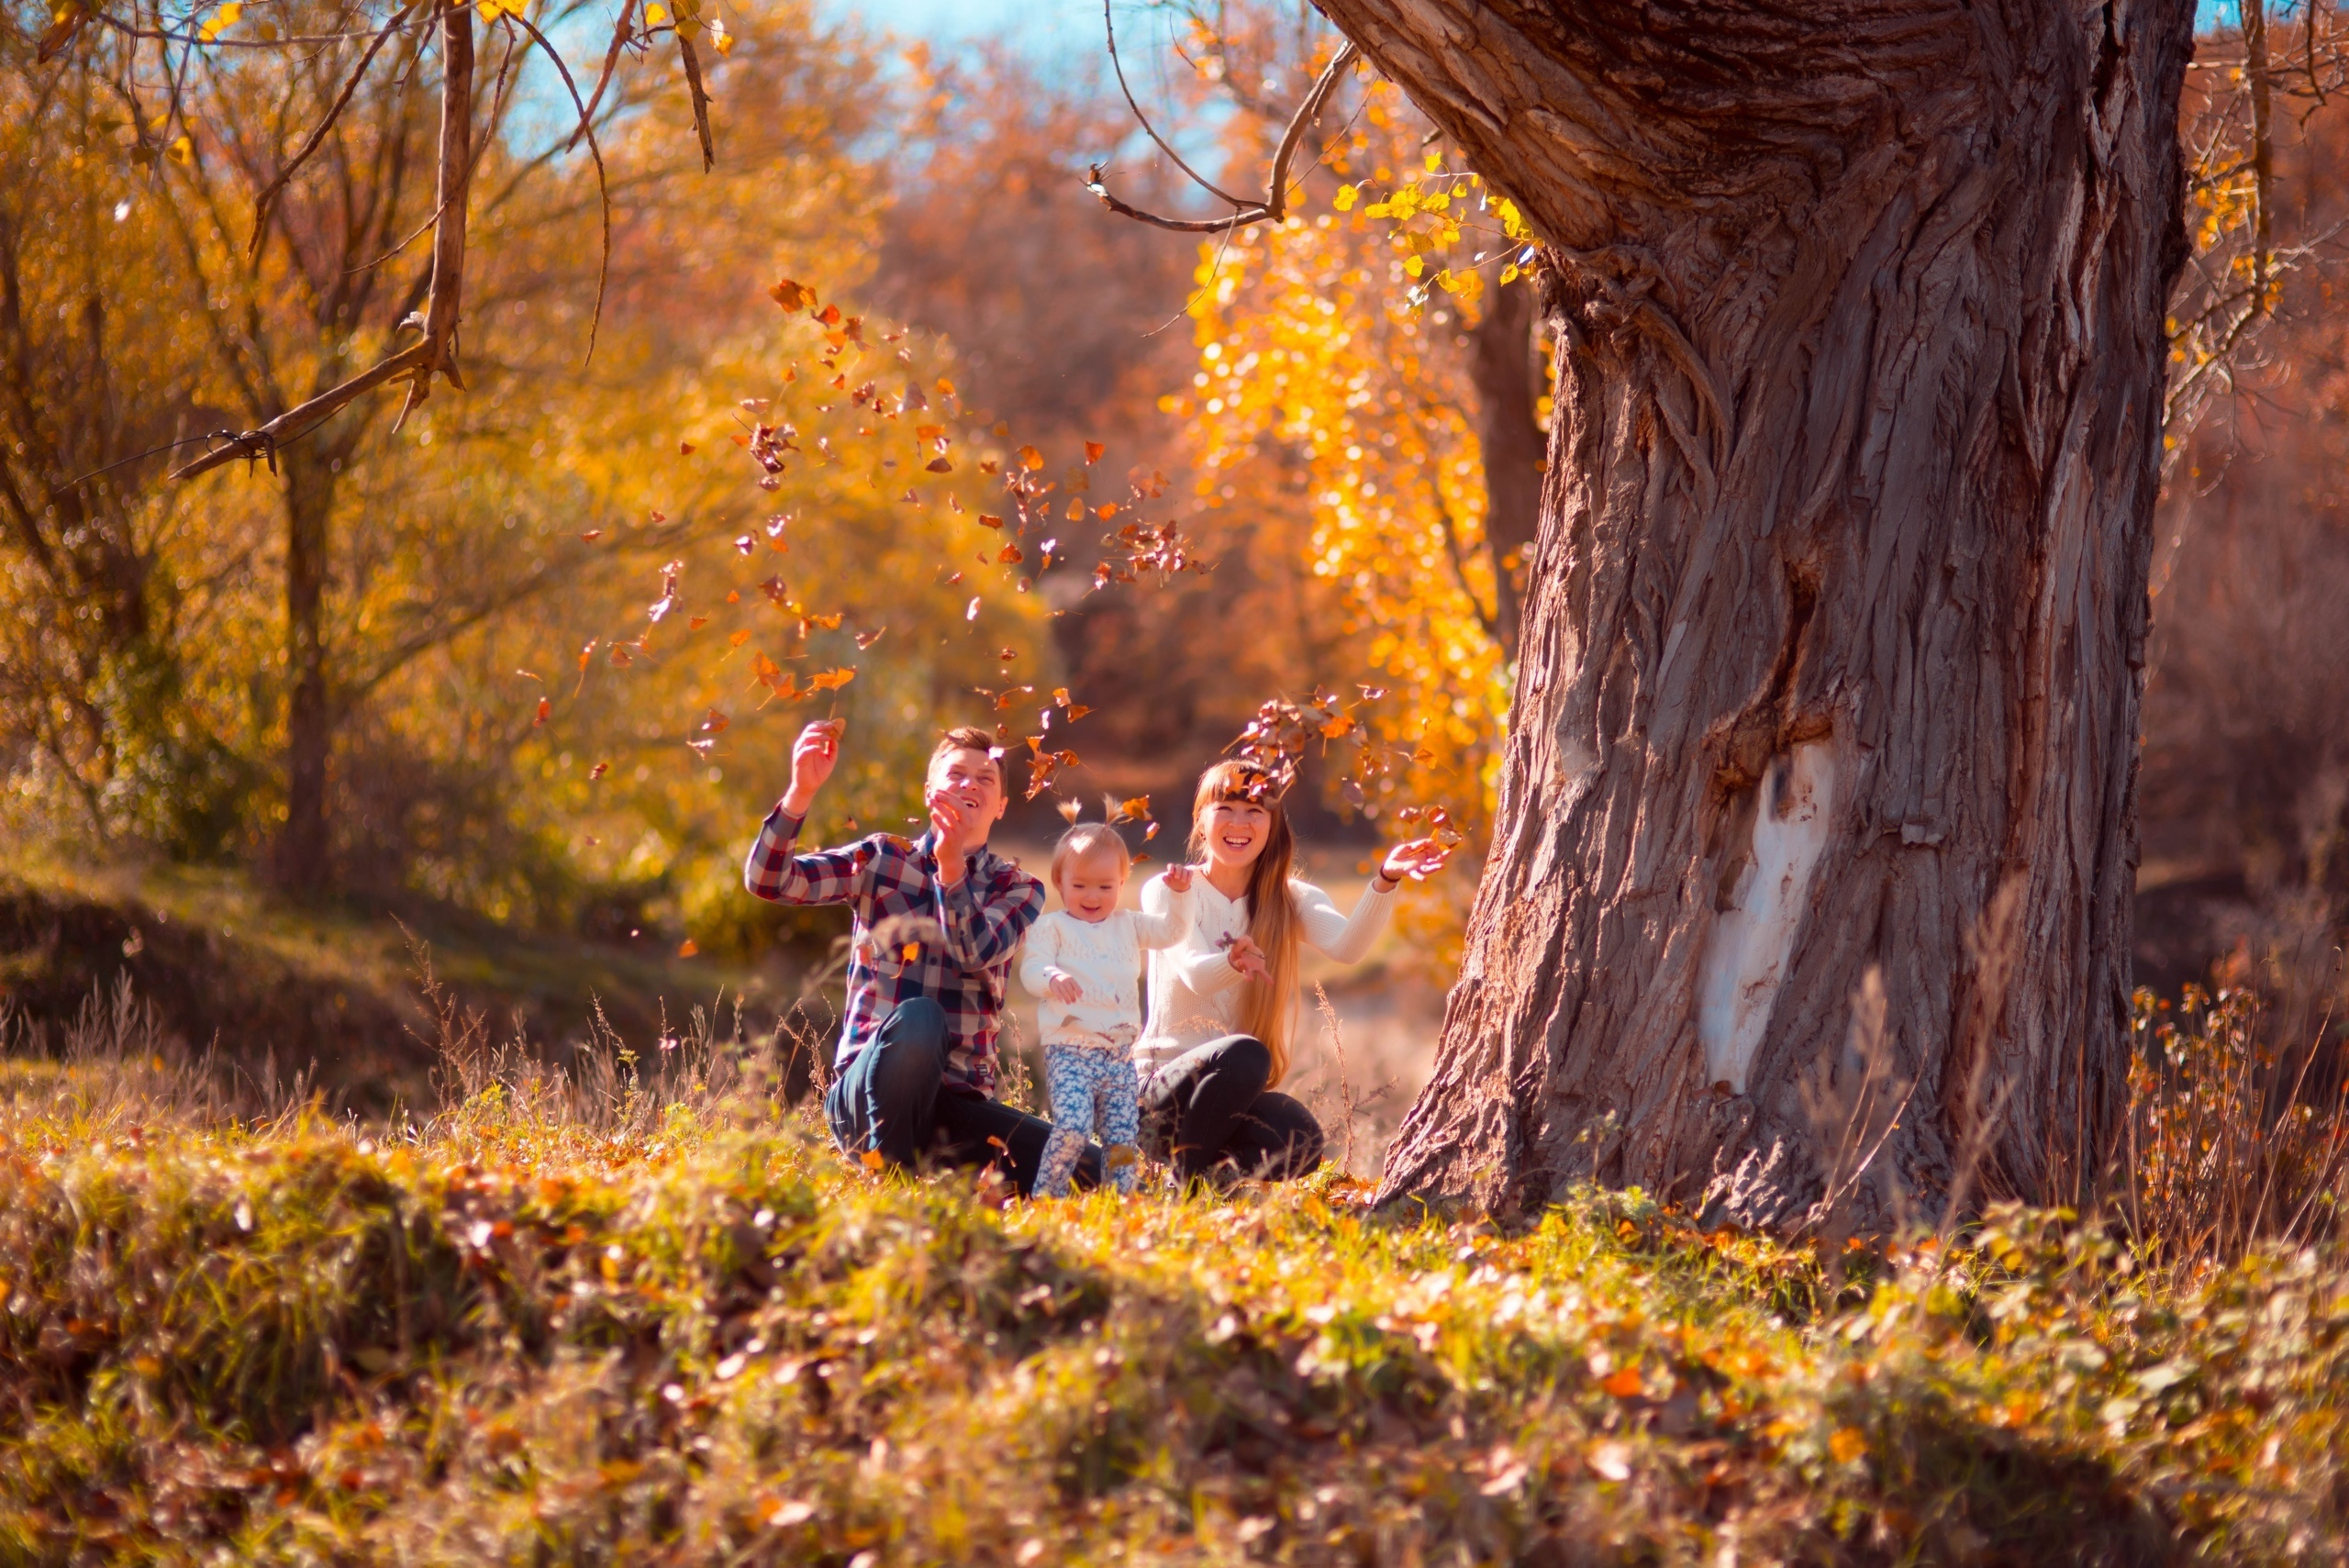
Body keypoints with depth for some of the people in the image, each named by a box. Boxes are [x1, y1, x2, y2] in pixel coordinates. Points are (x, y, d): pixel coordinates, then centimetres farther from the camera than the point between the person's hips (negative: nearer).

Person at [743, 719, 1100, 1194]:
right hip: (866, 1096, -2)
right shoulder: (879, 860, 9)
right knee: (918, 1016, -37)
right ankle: (887, 1171, -20)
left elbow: (978, 954, -11)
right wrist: (801, 792, -17)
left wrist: (951, 864, -26)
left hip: (956, 1105, 2)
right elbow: (767, 880, -4)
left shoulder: (1019, 889, 11)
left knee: (1090, 1171, -19)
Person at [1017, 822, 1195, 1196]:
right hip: (1070, 1053, -6)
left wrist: (1179, 894, 5)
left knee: (1124, 1138, 4)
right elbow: (1031, 970, -9)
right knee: (1073, 1128, -22)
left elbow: (1171, 931, 21)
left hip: (1120, 1054, 6)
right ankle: (1047, 1197, -7)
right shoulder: (1053, 927, 3)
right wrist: (1053, 977, -31)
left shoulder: (1128, 926, 20)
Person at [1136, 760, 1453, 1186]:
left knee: (1300, 1143, -31)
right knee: (1244, 1054, -35)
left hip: (1239, 1096, 3)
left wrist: (1385, 881, -35)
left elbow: (1346, 946, -16)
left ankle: (1219, 1173, 0)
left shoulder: (1290, 900, 7)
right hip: (1162, 1087, -3)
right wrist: (1231, 962, -45)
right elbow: (1194, 975, -21)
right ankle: (1183, 1181, -15)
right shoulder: (1169, 892, -1)